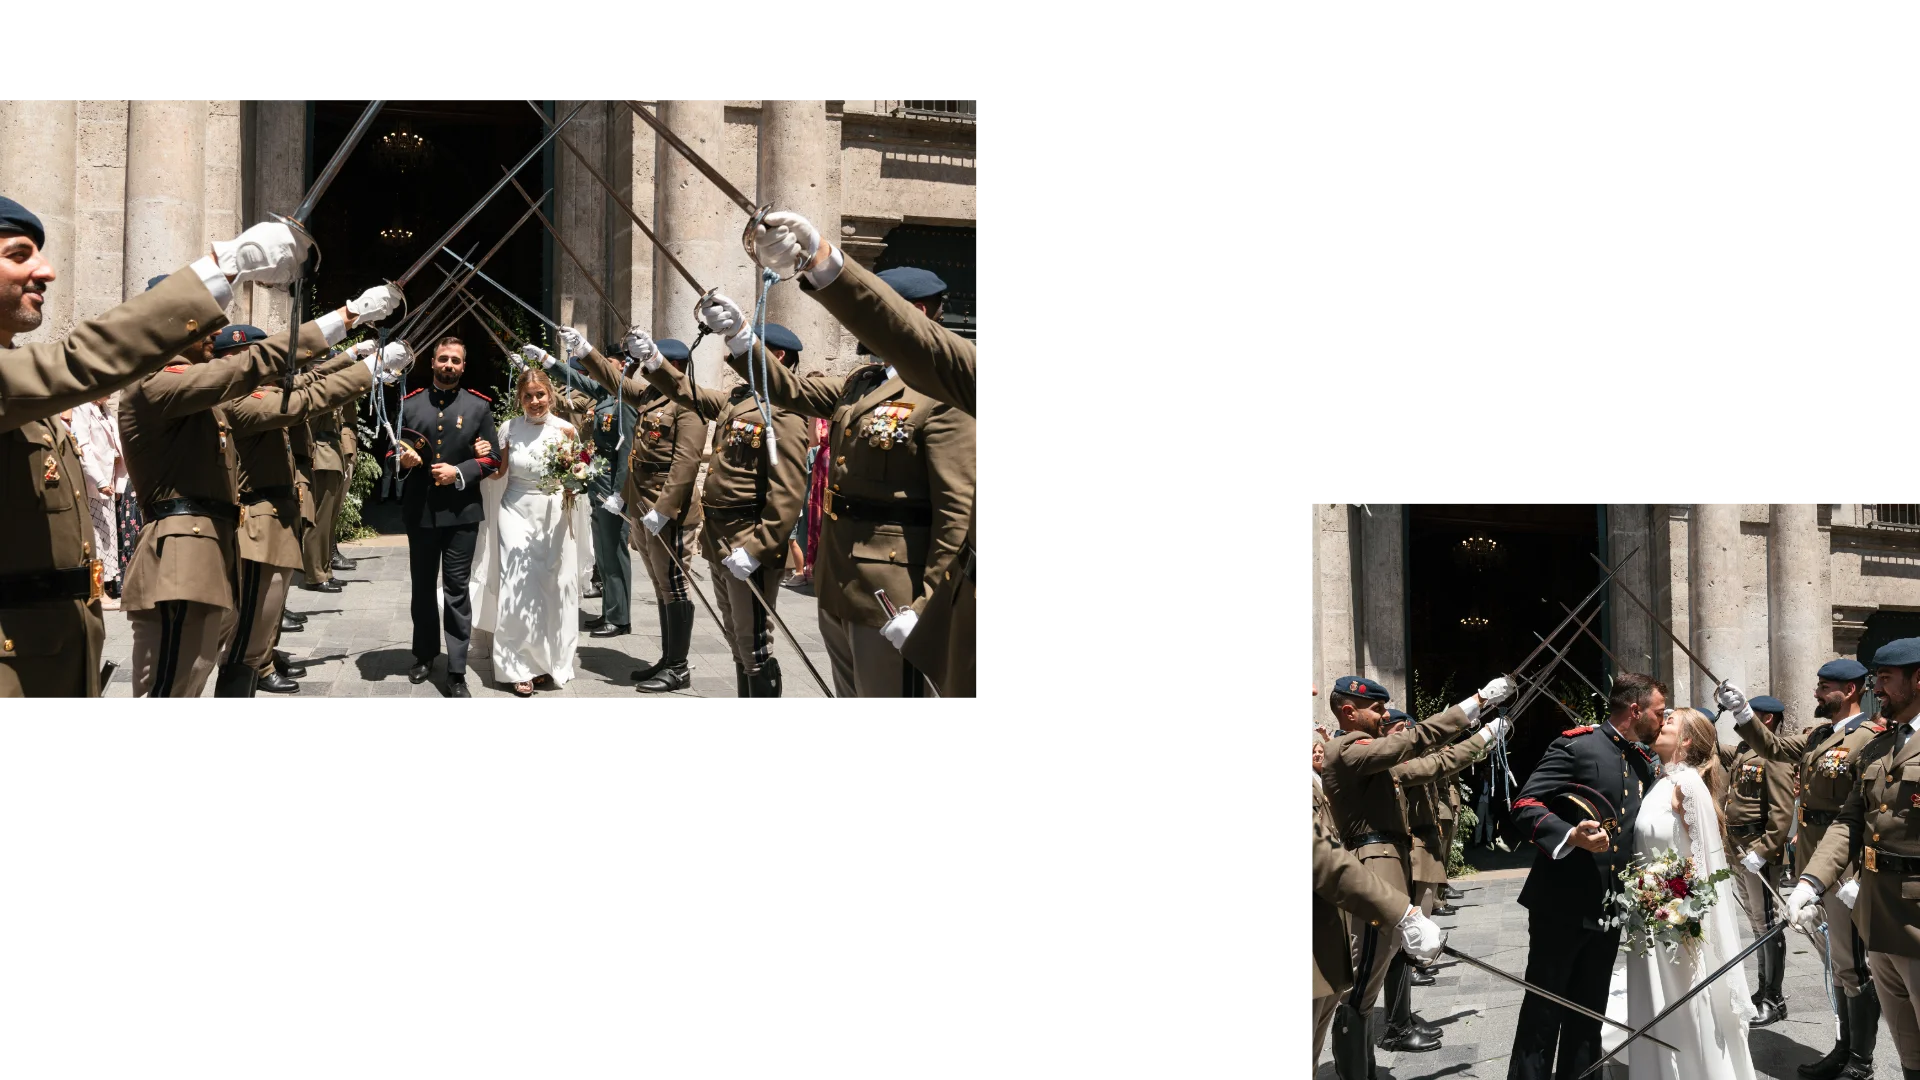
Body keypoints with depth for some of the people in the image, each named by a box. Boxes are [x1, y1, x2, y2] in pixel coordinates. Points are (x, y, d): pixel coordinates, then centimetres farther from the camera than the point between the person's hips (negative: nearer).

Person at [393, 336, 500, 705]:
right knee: (422, 587, 15)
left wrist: (459, 473, -15)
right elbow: (392, 449, 11)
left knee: (457, 591, -2)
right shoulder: (409, 404, 7)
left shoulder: (479, 406, 2)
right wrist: (401, 458, -13)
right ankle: (424, 655, 33)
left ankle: (456, 675, -2)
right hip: (419, 510, 2)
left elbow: (492, 458, 0)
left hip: (461, 512, -2)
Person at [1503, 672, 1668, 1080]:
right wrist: (1571, 835, -33)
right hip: (1561, 906, -7)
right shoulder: (1576, 745, -10)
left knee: (1588, 1020, 13)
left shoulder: (1645, 762, 12)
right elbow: (1525, 807, -18)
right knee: (1542, 1016, 0)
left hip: (1609, 910, 7)